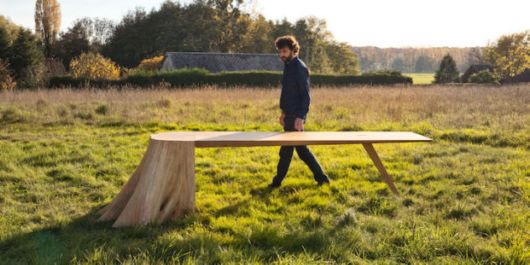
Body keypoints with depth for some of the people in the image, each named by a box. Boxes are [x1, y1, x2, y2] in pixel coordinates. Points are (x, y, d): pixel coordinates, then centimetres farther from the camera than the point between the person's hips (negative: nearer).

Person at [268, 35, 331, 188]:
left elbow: (305, 95, -18)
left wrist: (300, 117, -24)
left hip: (296, 117, -10)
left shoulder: (299, 68, -14)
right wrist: (284, 112, 22)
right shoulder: (288, 66, 14)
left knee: (286, 150, 0)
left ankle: (277, 181, 11)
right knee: (301, 149, 13)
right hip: (289, 114, 10)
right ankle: (321, 177, 19)